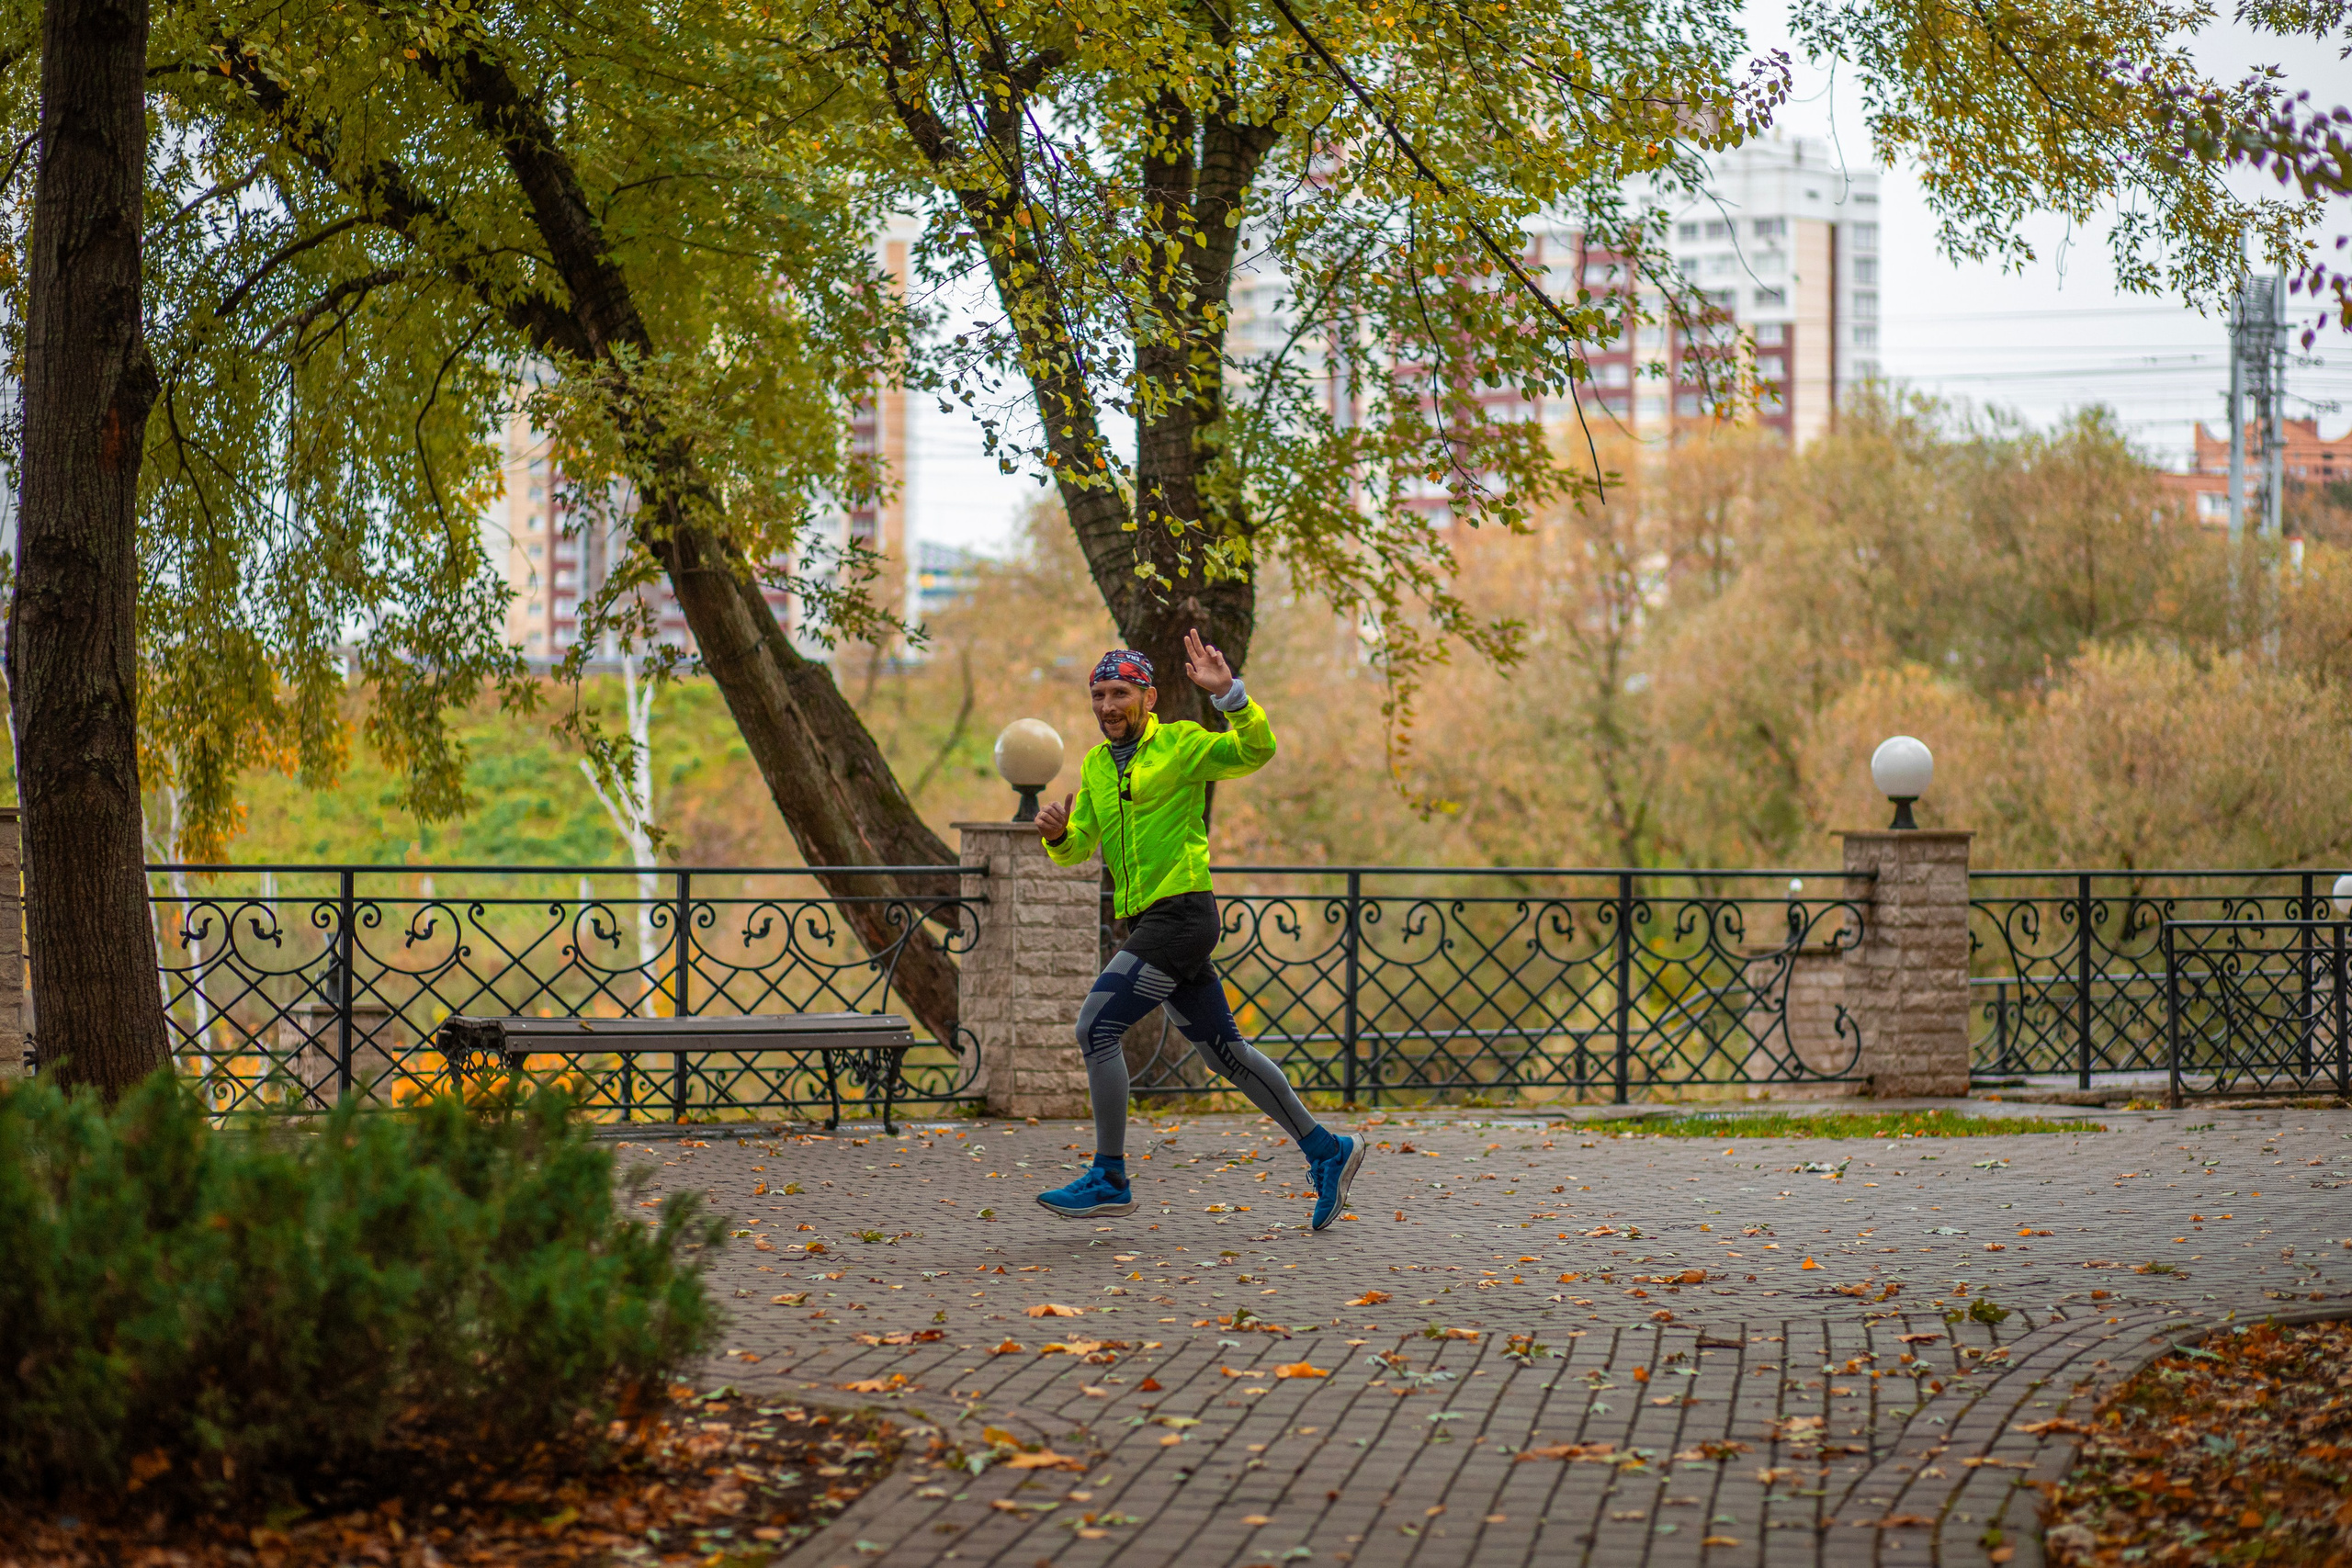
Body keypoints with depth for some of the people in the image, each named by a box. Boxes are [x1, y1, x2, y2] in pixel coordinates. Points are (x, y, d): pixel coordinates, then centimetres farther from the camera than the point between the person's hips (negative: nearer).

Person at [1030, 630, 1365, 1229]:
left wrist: (1228, 691, -32)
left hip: (1182, 912, -8)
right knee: (1224, 1050, 11)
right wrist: (1056, 833, -7)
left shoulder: (1181, 744, -4)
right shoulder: (1096, 765, 17)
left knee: (1096, 1027, -15)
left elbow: (1256, 750, -18)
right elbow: (1077, 848, 16)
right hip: (1145, 923, 8)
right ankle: (1325, 1150, 21)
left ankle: (1109, 1179, -8)